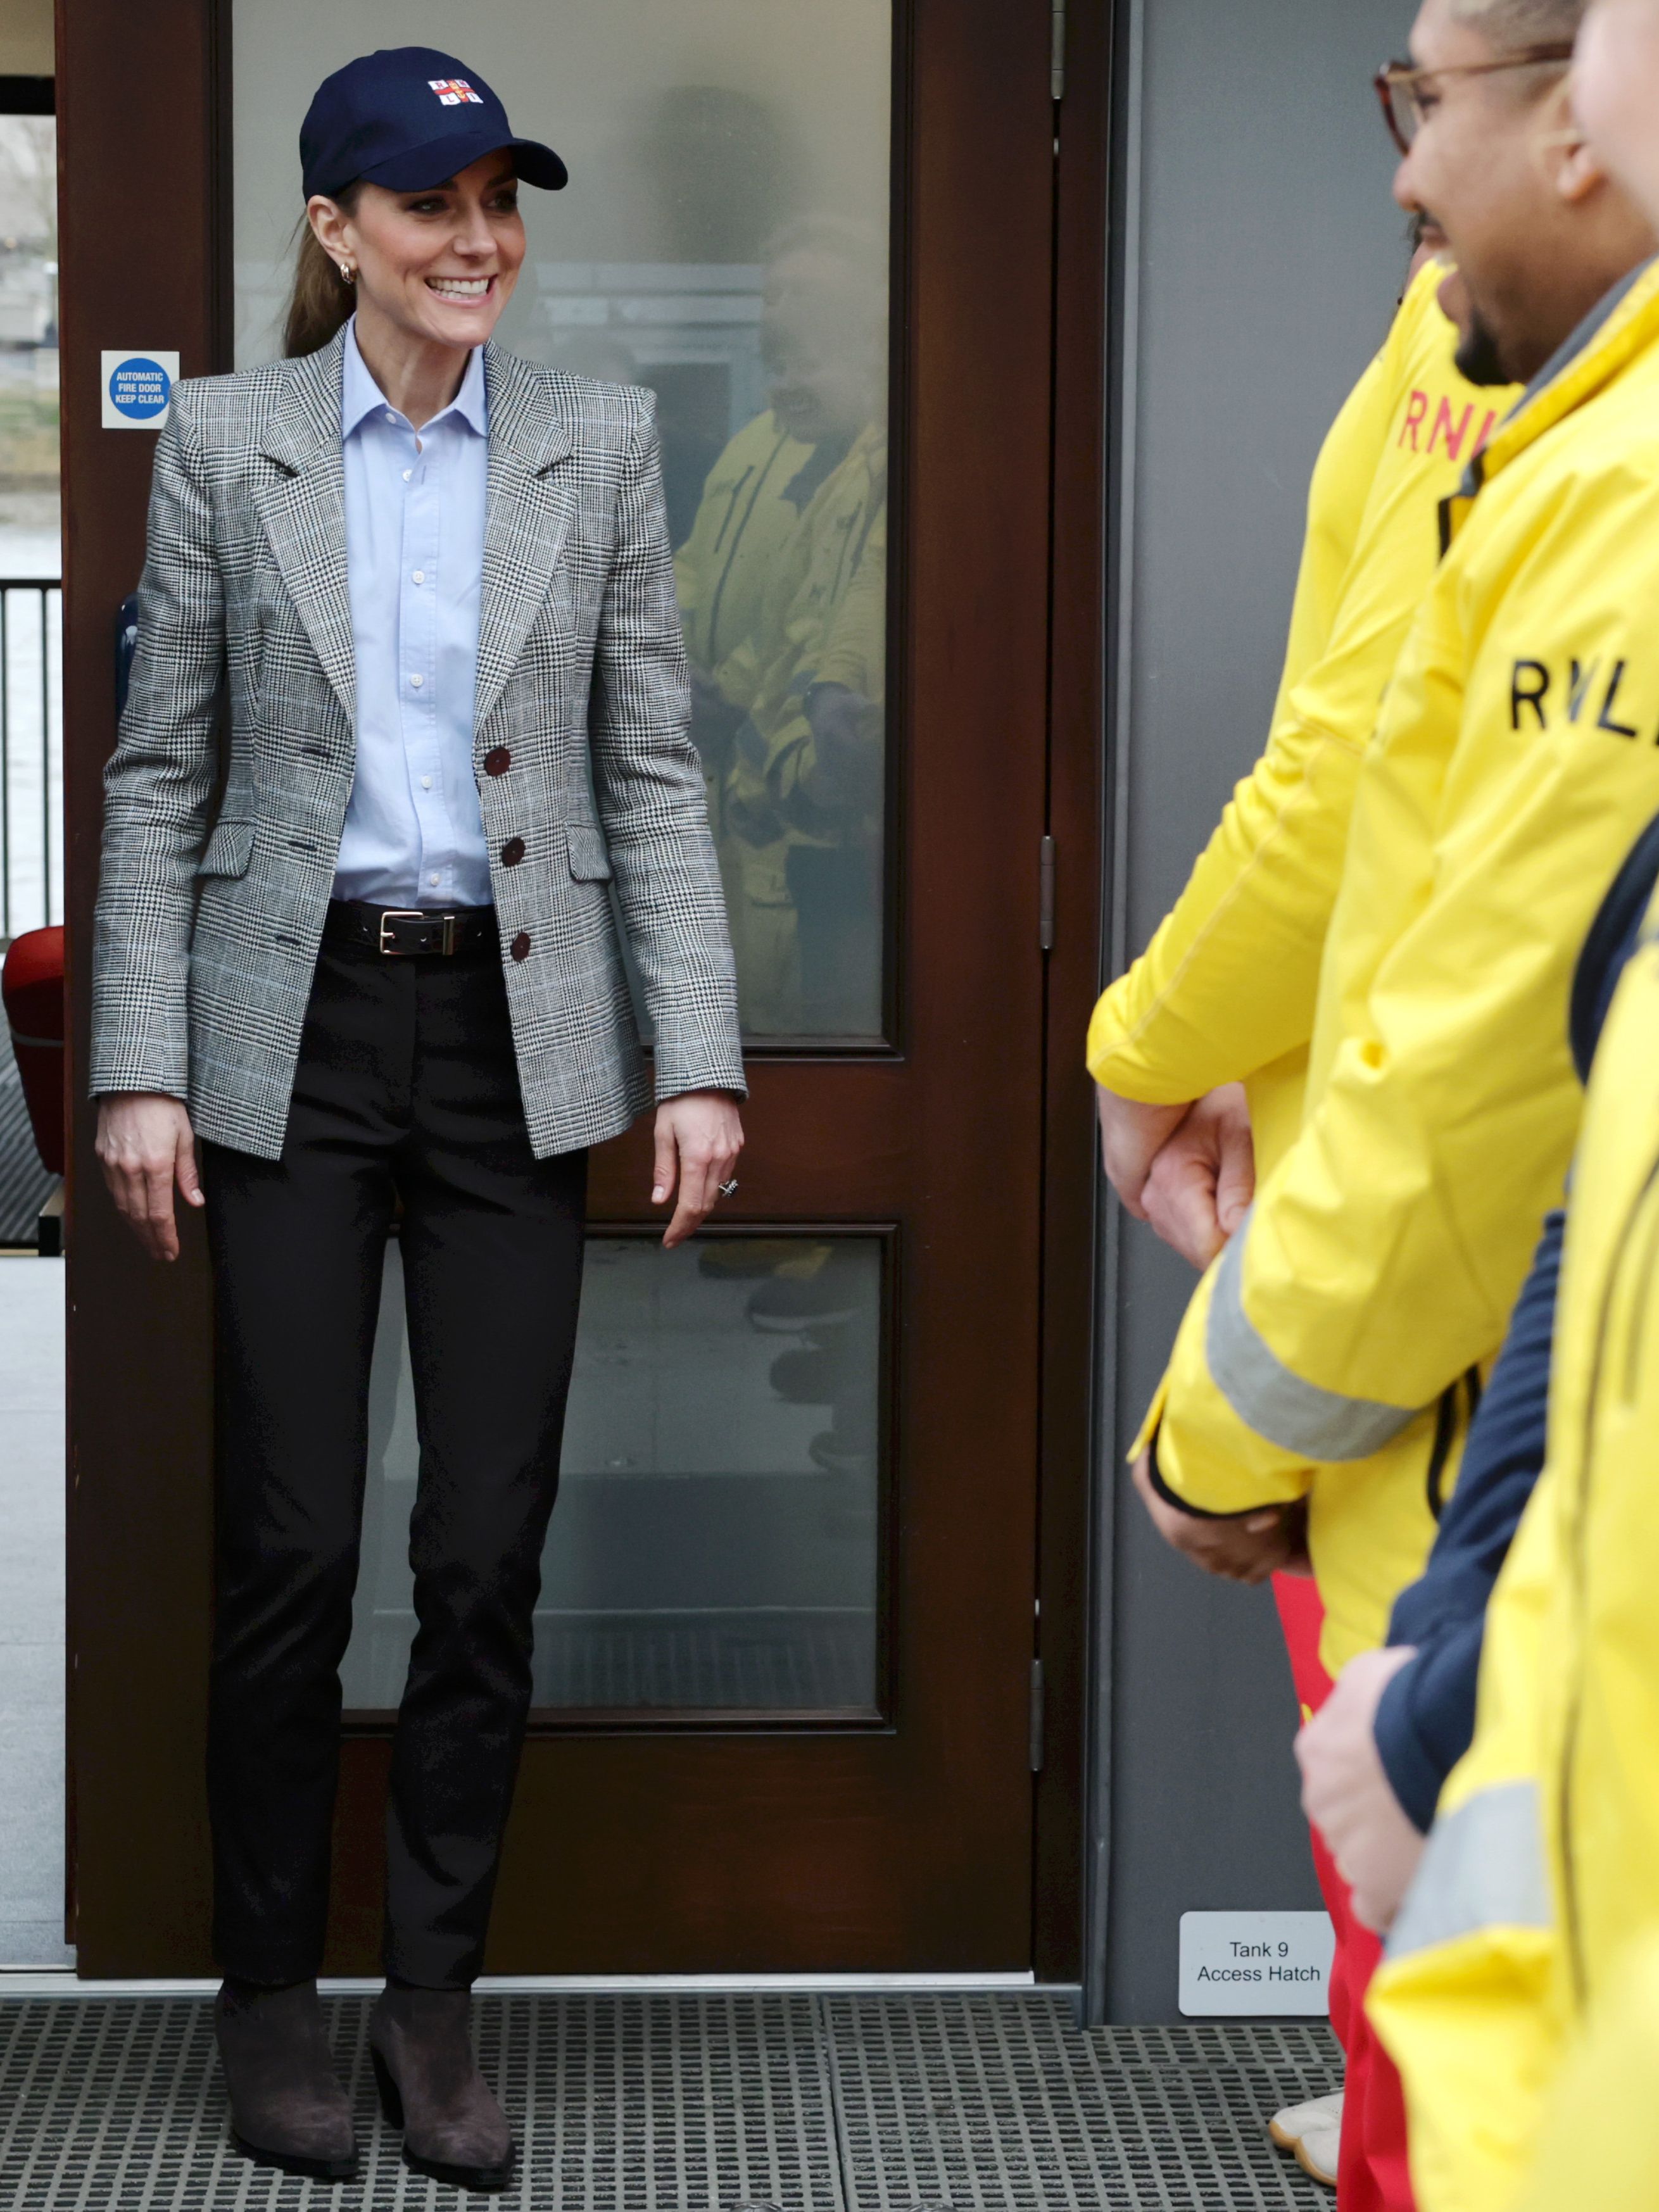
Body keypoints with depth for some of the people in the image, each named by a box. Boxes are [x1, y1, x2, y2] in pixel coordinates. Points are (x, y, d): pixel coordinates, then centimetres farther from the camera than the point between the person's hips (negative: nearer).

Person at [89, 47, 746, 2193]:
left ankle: (433, 1999, 18)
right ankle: (269, 1995, 19)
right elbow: (160, 772, 2)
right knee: (290, 1545, 2)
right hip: (297, 1033, -1)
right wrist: (138, 1065, -5)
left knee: (490, 1551, 3)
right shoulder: (226, 439, 2)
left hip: (513, 1034, 1)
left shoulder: (596, 443, 4)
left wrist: (698, 1060, -4)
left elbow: (653, 772, 3)